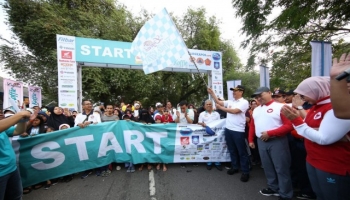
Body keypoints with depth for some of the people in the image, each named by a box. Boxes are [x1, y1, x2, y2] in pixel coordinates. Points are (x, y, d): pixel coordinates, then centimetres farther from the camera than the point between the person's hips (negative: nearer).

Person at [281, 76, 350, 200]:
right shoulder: (317, 106, 7)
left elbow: (323, 139, -27)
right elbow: (308, 128, 10)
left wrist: (296, 120, -26)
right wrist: (295, 117, -6)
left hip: (333, 167, -8)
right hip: (313, 161, 8)